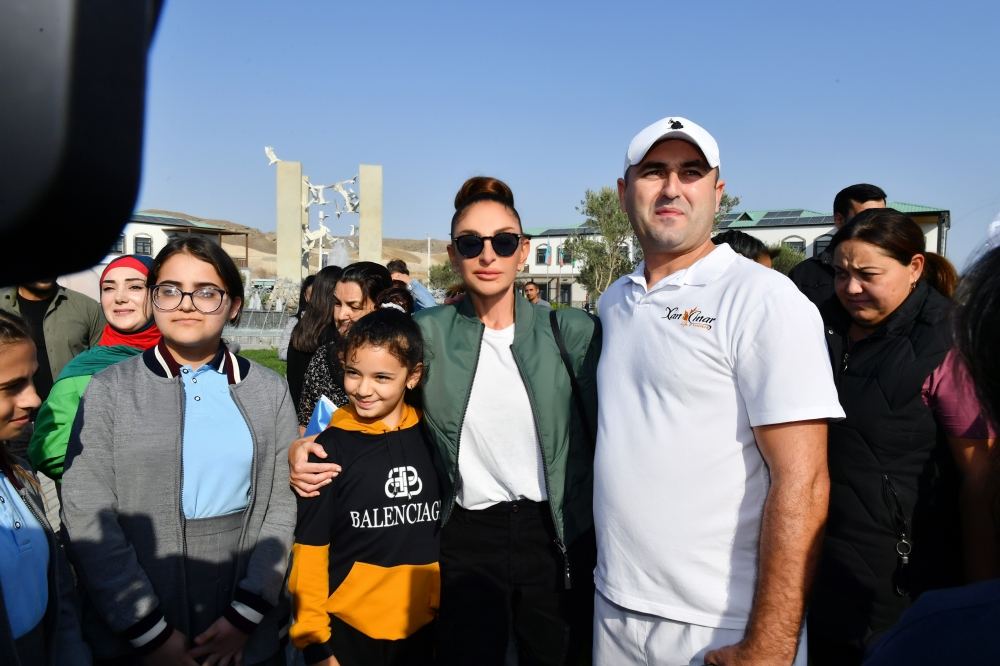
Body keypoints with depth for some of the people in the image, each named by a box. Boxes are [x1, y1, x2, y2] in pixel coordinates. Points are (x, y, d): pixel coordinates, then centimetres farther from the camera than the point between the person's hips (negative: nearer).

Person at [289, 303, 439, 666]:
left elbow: (448, 527, 7)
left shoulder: (432, 438, -4)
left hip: (423, 625, 3)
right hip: (347, 628, -2)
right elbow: (309, 548, -9)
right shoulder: (331, 448, -12)